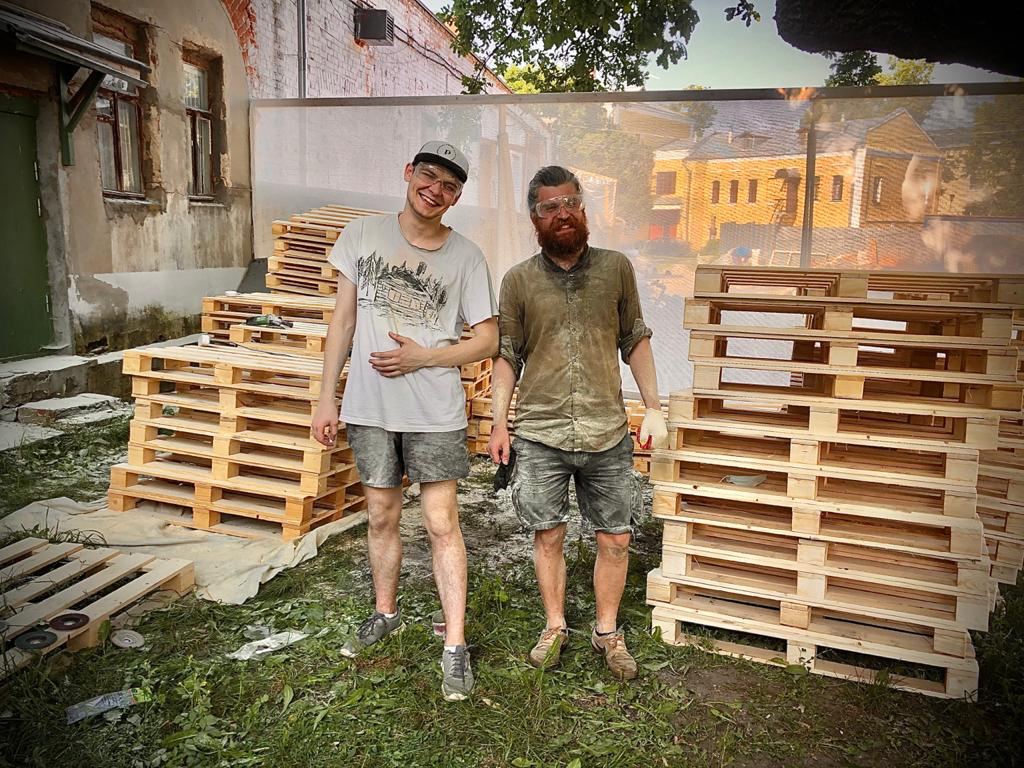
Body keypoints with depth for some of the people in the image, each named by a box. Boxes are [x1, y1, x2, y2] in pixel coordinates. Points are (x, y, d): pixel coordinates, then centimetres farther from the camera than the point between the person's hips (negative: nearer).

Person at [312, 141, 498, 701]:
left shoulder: (466, 257, -3)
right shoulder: (362, 235, 3)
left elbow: (487, 341, -1)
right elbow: (343, 321, 6)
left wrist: (423, 357, -15)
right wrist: (326, 397, 4)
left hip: (434, 412, -2)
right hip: (369, 407, 3)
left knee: (441, 524, 0)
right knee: (381, 517, 16)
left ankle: (455, 648, 11)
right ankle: (386, 613, 37)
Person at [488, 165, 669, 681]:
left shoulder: (616, 268, 4)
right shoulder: (518, 280, 2)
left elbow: (635, 341, 9)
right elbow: (507, 355, 5)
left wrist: (654, 409, 4)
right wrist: (499, 422, -1)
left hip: (607, 433, 1)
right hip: (540, 435, 0)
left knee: (615, 540, 8)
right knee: (548, 536, 10)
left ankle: (607, 631, 28)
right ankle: (555, 627, 30)